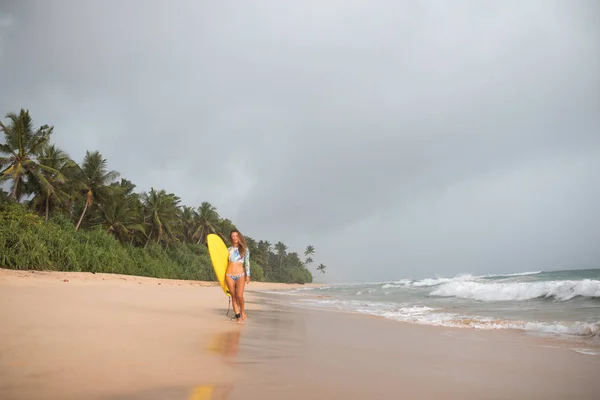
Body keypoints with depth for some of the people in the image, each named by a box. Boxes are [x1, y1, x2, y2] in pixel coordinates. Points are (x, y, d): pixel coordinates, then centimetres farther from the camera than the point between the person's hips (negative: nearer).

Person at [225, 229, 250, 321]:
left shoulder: (244, 249, 6)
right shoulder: (229, 249, 10)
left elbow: (247, 263, 5)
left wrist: (248, 275, -2)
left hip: (240, 275, -2)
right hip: (229, 275, 2)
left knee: (239, 296, -14)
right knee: (233, 296, 4)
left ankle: (242, 311, 11)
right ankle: (237, 315, 12)